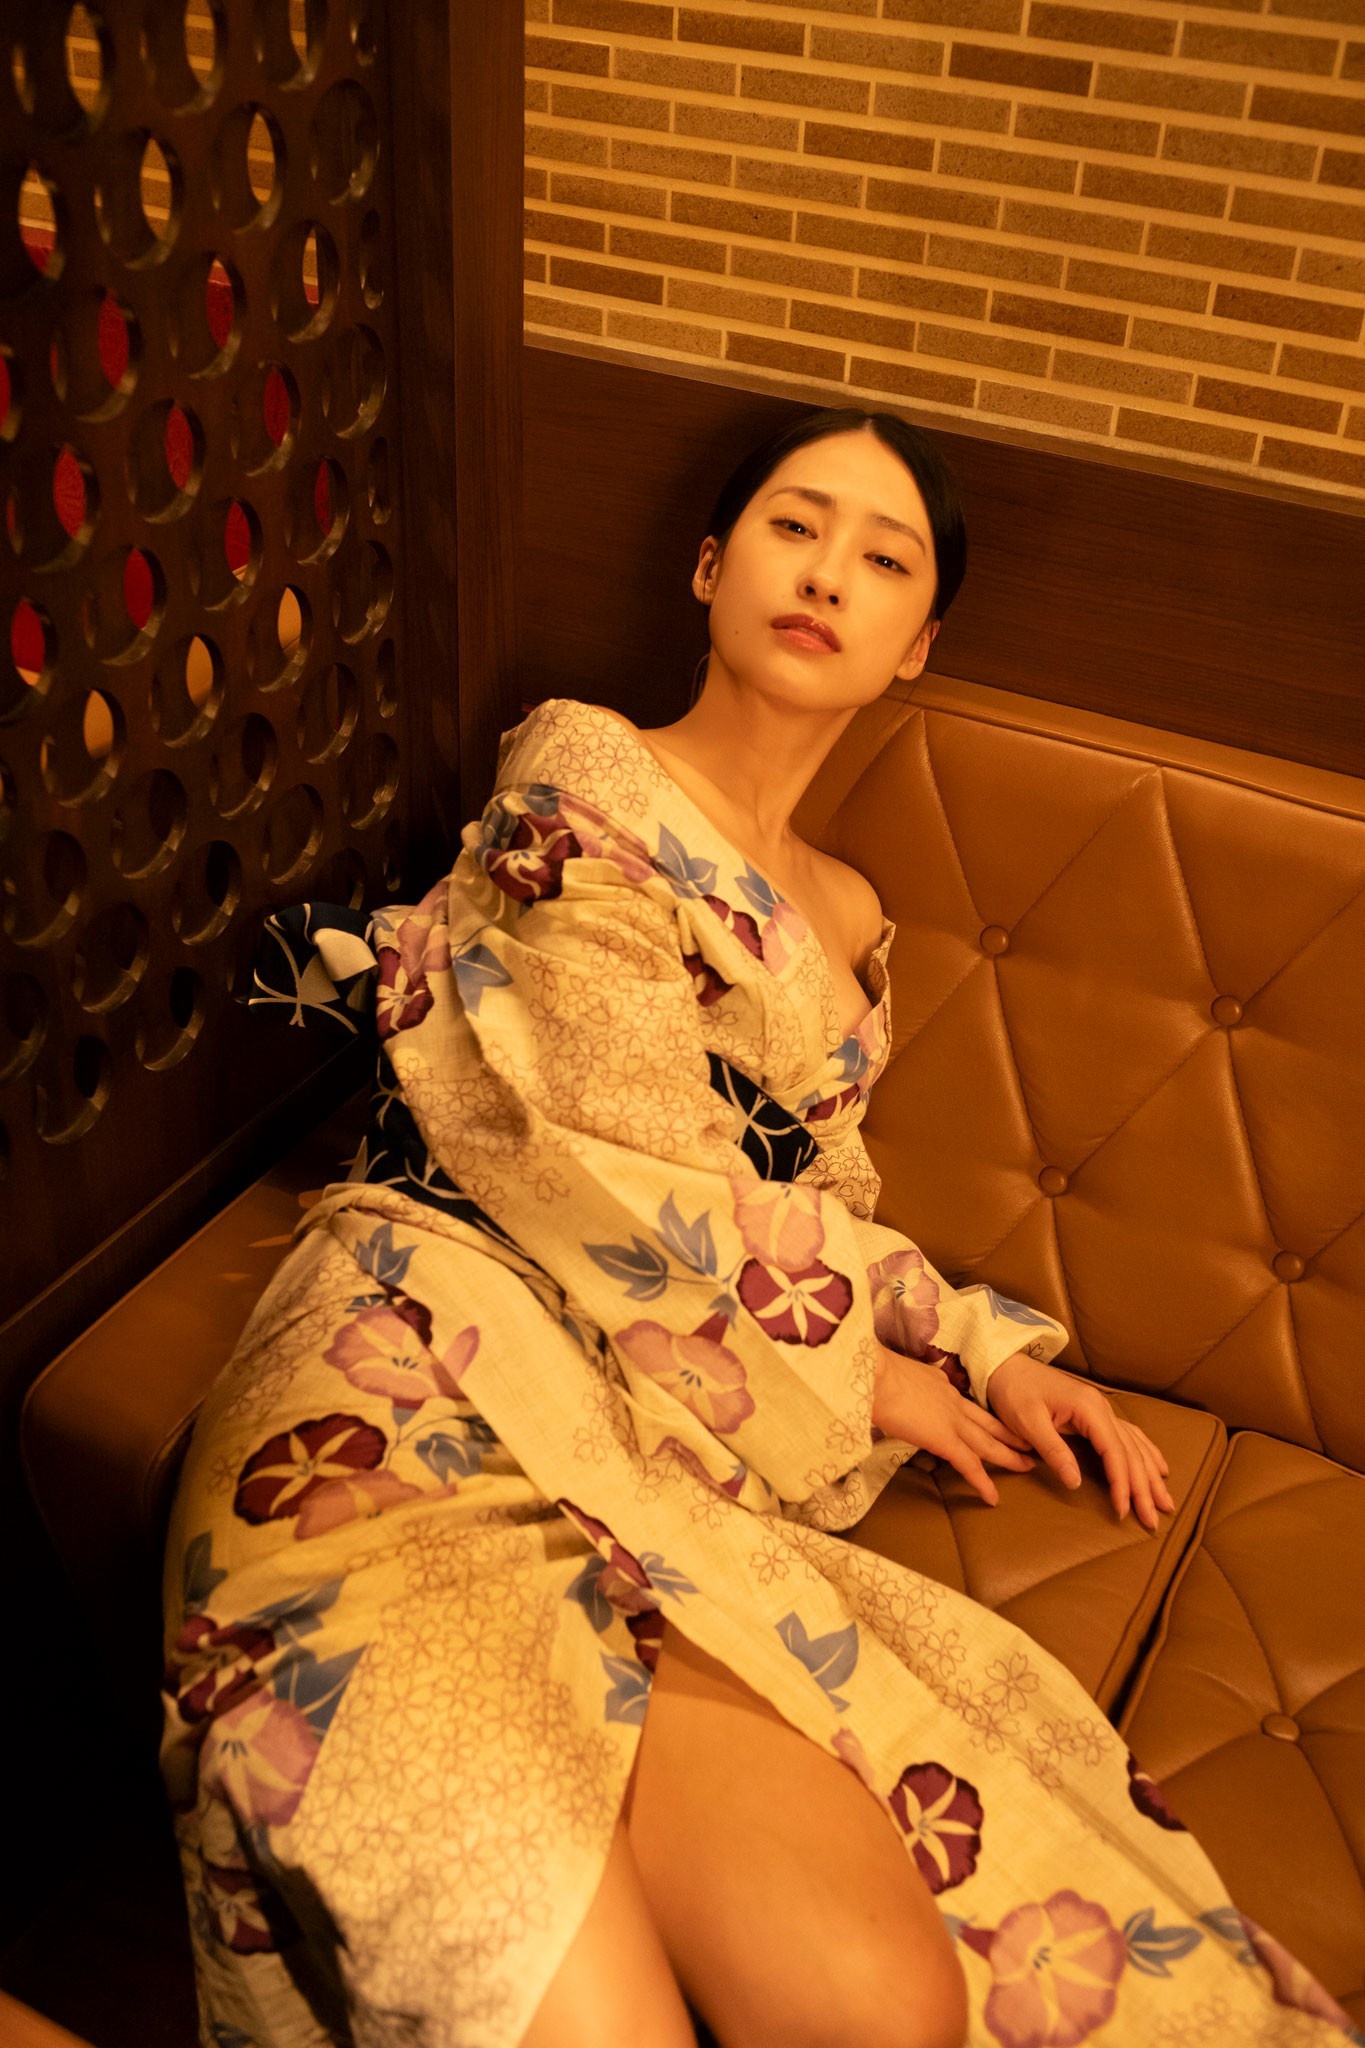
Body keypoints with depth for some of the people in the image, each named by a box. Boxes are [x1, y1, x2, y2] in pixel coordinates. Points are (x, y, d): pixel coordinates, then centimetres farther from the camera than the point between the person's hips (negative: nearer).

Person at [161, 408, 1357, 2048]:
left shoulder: (846, 922, 26)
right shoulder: (585, 778, 4)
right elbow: (631, 1178, -5)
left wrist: (989, 1350, 14)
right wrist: (860, 1367, 6)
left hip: (662, 1454, 6)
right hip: (431, 1395, -6)